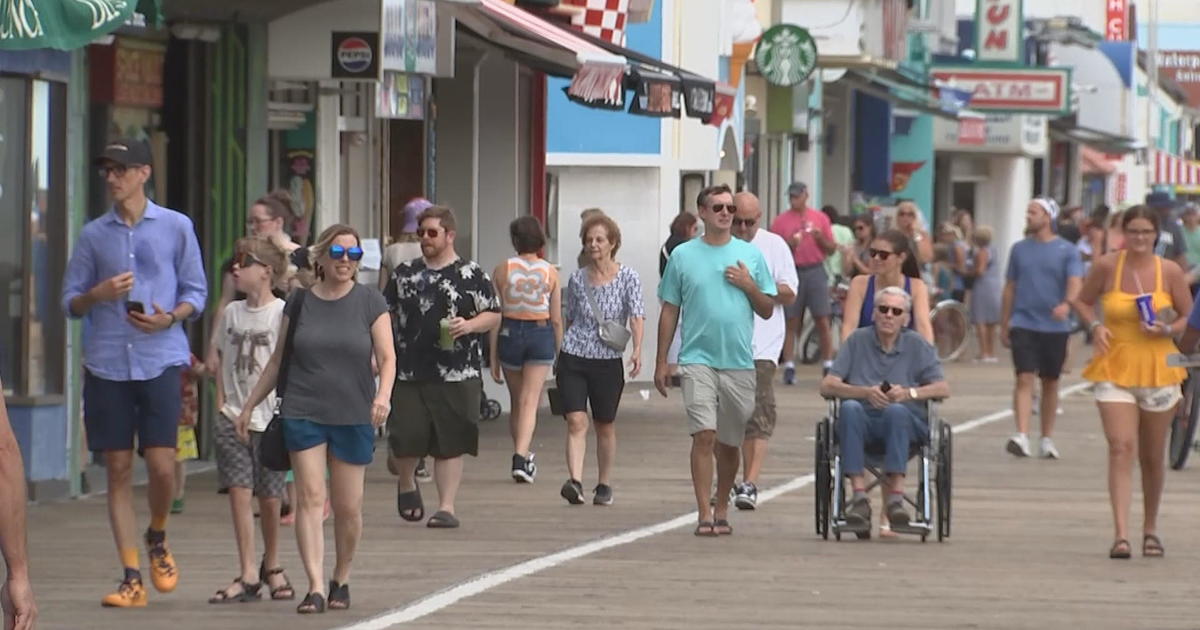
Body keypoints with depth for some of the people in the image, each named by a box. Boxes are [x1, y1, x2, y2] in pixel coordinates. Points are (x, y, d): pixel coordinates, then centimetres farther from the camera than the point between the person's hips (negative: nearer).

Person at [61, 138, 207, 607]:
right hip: (106, 365, 2)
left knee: (161, 465, -8)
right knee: (118, 469, 1)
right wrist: (99, 295, -10)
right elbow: (70, 302, 12)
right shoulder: (93, 234, 10)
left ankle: (157, 539, 22)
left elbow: (196, 292, 8)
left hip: (159, 361, -2)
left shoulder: (176, 228, 5)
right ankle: (132, 577, 4)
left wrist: (171, 317, -12)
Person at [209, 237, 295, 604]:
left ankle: (271, 567, 27)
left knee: (269, 498, 6)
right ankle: (247, 576, -7)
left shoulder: (282, 313, -7)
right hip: (233, 418, 4)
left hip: (269, 418, -4)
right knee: (239, 492, -6)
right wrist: (221, 407, 6)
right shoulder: (232, 313, 10)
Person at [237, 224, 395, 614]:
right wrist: (249, 406, 15)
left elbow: (387, 357, -1)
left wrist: (383, 394, -20)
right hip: (303, 414, 1)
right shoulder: (300, 303, 6)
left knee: (348, 507, 4)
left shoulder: (369, 302, 2)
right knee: (310, 497, -10)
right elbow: (278, 361, 14)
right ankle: (315, 588, -14)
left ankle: (341, 581, 24)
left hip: (353, 417, 0)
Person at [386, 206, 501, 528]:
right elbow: (386, 315, 19)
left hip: (457, 376, -2)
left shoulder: (471, 275, 2)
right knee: (405, 438, -5)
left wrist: (469, 325, -16)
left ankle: (447, 506, 8)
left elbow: (494, 316, 3)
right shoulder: (404, 273, 12)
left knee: (450, 444, 0)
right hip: (408, 372, 2)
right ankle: (406, 484, 25)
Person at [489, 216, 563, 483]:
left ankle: (522, 456, 29)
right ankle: (521, 457, -22)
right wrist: (558, 354, 11)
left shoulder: (502, 270, -2)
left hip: (510, 334, 1)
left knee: (517, 401, 17)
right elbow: (557, 319, 1)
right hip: (542, 334, -1)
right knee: (529, 401, -5)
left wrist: (493, 357, 3)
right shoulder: (550, 272, -1)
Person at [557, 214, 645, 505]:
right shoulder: (577, 279, 6)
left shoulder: (627, 277, -2)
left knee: (605, 425, 10)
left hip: (608, 361, -1)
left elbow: (637, 315, -11)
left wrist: (637, 349, -25)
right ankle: (575, 481, -23)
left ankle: (604, 485, 23)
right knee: (576, 421, -13)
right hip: (573, 358, 1)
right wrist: (561, 354, 17)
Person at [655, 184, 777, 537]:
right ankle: (704, 514, -14)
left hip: (739, 361, 2)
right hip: (698, 359, -2)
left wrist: (748, 286, -7)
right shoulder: (683, 256, 4)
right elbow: (669, 311, 7)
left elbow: (767, 310, 11)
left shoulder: (750, 256, 8)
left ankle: (721, 510, 25)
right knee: (704, 435, -14)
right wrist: (661, 362, 4)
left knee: (729, 442, 10)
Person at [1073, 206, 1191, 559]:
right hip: (1114, 368, -1)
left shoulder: (1170, 272, -2)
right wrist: (1095, 326, -6)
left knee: (1153, 457, 12)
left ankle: (1150, 530, 31)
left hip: (1158, 368, 1)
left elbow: (1188, 316, 7)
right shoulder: (1107, 267, -3)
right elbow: (1083, 301, 13)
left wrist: (1167, 329, -13)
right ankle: (1120, 534, -21)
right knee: (1121, 448, -16)